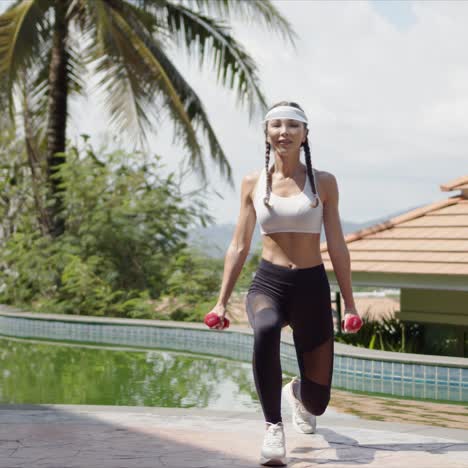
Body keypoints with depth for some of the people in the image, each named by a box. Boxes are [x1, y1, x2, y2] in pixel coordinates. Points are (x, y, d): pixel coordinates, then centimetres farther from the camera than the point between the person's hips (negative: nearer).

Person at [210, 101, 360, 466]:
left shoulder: (323, 183, 3)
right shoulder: (253, 183, 5)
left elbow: (337, 247, 6)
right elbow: (239, 246, 8)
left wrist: (349, 303, 4)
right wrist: (222, 301, 3)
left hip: (312, 287, 1)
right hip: (268, 283, 0)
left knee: (317, 400, 4)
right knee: (266, 330, -40)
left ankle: (297, 393, 44)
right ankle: (274, 428, -28)